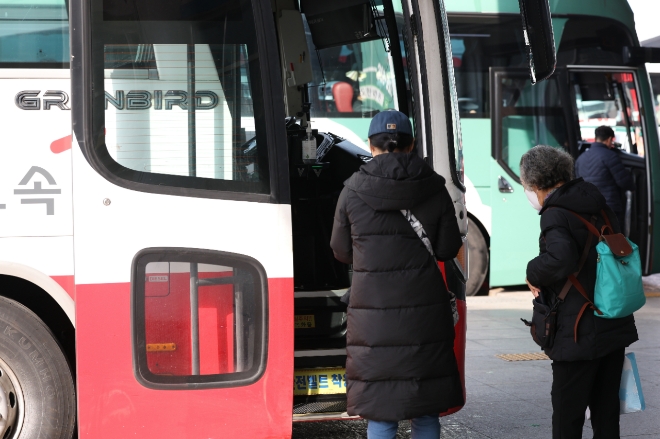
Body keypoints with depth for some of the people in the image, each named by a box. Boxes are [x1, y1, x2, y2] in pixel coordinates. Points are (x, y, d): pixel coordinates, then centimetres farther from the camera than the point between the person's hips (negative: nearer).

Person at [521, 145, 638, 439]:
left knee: (567, 414, 1)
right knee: (606, 410, 14)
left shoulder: (555, 215, -15)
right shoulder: (599, 206, 10)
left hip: (580, 334, -8)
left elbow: (559, 259, -34)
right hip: (616, 326, 8)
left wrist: (533, 275, -13)